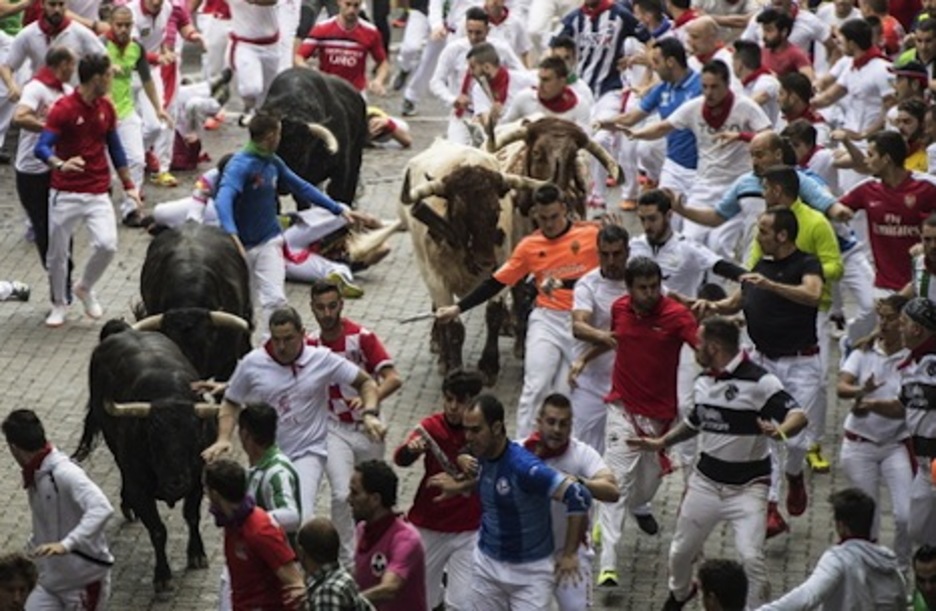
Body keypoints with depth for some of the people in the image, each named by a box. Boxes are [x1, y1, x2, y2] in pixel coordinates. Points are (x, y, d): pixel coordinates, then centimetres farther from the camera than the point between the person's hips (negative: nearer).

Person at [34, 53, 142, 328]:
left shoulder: (106, 108, 6)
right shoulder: (64, 109, -13)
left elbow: (115, 148, 16)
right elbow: (42, 148, -21)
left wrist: (129, 186, 14)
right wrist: (60, 164, -42)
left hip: (98, 193, 4)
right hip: (66, 193, -4)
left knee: (107, 245, -14)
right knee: (57, 252, 4)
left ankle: (85, 288, 14)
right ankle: (59, 304, 27)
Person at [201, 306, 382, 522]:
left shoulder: (322, 360, -6)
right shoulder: (252, 363, -4)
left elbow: (365, 382, 5)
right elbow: (231, 403, 9)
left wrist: (370, 413, -12)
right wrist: (223, 439, -6)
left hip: (308, 453, -3)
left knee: (299, 518, -23)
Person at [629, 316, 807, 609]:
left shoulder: (758, 381, -19)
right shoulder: (703, 381, 6)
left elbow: (798, 415, -26)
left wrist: (780, 430, -46)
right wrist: (662, 442, 20)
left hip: (747, 488, -6)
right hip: (705, 482, 6)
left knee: (751, 557, -19)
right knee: (681, 551, 17)